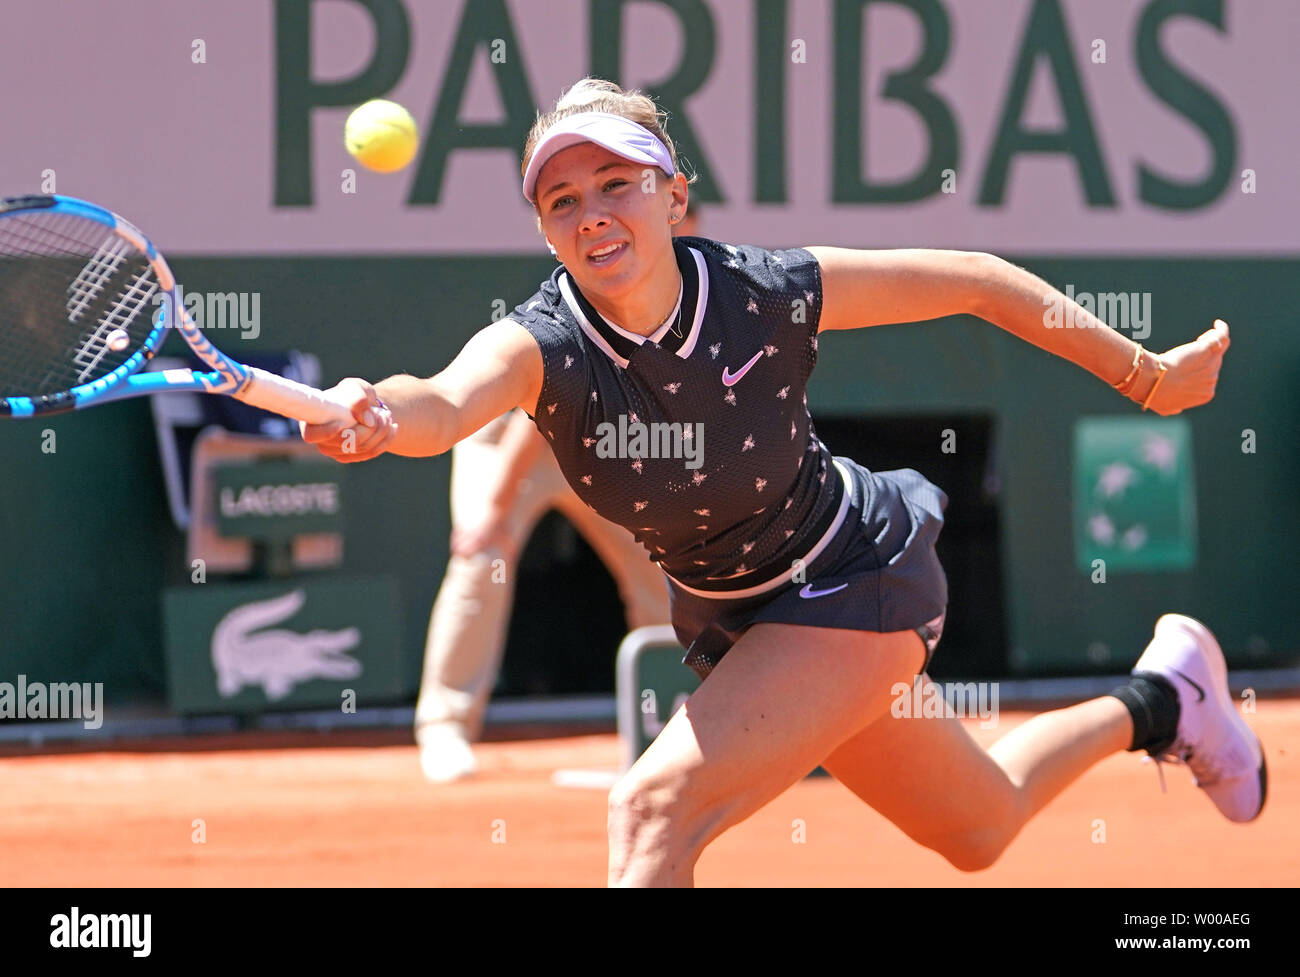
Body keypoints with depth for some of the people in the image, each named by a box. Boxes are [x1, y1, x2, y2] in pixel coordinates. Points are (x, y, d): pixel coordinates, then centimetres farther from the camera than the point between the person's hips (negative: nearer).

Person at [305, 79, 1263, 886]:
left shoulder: (773, 294, -27)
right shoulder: (541, 346, -25)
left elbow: (973, 279, -11)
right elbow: (445, 403, -49)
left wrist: (1149, 377, -3)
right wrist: (377, 414, -74)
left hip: (854, 584, -4)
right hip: (727, 615, 4)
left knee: (656, 808, -25)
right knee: (977, 830, 25)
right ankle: (1161, 697, 52)